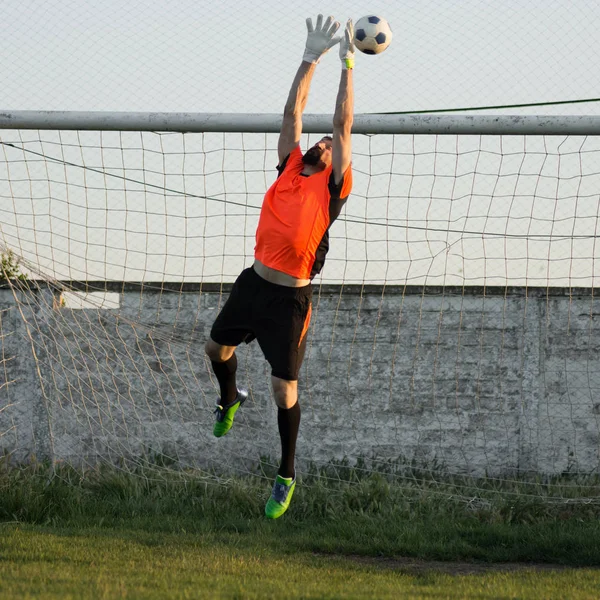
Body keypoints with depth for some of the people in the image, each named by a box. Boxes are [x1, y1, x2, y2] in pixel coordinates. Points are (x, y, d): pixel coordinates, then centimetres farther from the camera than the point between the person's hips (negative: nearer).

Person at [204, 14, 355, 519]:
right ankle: (230, 400, 54)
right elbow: (293, 113, 8)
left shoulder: (333, 185, -2)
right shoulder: (290, 168, 10)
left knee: (284, 389, -5)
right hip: (254, 283, 6)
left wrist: (347, 65, -4)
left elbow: (344, 123, -6)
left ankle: (287, 476, 9)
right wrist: (310, 60, 5)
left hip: (291, 298, -6)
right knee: (217, 348, 22)